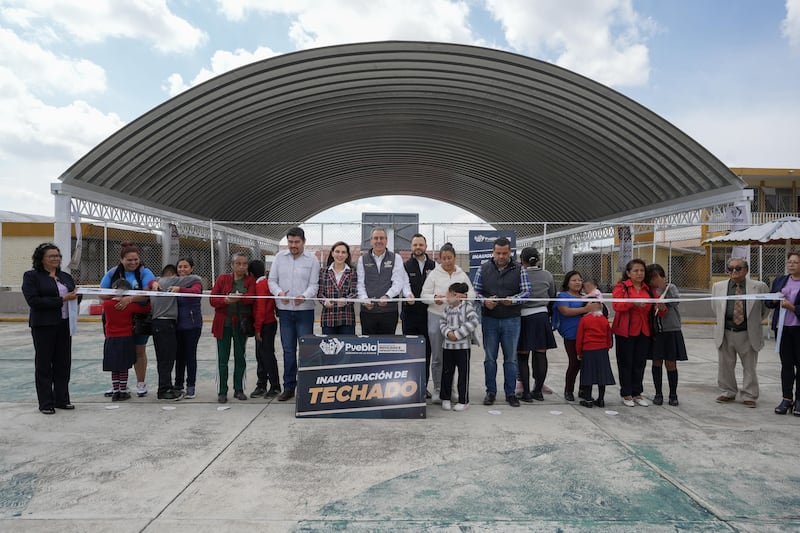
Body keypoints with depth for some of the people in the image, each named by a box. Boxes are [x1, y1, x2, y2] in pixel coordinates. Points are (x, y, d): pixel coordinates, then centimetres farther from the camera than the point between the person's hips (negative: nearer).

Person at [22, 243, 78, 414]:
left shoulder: (66, 276, 13)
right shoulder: (31, 276, -4)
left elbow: (74, 296, 18)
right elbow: (33, 301, -15)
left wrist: (76, 296, -6)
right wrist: (61, 300, -19)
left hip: (64, 324, 5)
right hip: (43, 326, -5)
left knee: (63, 363, 9)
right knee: (44, 364, 4)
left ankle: (62, 400, 19)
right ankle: (46, 404, 11)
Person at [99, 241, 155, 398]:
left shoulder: (145, 272, -6)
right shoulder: (112, 273, 3)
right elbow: (101, 293, 1)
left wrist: (130, 299, -31)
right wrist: (113, 295, -19)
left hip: (139, 318, -2)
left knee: (139, 350, 8)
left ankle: (141, 383, 20)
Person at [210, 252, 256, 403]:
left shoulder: (251, 280, 4)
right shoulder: (222, 278, 3)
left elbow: (251, 297, -13)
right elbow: (213, 299, -4)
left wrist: (238, 297, -31)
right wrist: (226, 300, -22)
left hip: (241, 324, 1)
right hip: (224, 324, -1)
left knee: (240, 357, 9)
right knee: (222, 359, 2)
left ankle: (239, 390, 20)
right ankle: (222, 392, 11)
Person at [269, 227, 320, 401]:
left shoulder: (312, 260, -2)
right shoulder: (280, 257, 7)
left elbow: (314, 285, -6)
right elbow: (272, 280, 7)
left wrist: (304, 296, -26)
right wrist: (279, 293, -13)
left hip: (305, 310, -3)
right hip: (284, 310, 3)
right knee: (288, 349, 10)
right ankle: (289, 387, 19)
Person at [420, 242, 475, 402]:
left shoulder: (462, 275, 10)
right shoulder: (434, 274, 2)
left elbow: (472, 294, 8)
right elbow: (424, 295, 0)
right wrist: (435, 298, -21)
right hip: (437, 317, -2)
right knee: (437, 356, 2)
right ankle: (437, 389, 12)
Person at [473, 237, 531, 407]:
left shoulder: (519, 269, 2)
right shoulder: (483, 268, 4)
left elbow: (526, 291, -1)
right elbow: (476, 291, 5)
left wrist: (512, 300, -19)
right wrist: (485, 301, -14)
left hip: (511, 320, 0)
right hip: (489, 319, 1)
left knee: (511, 358, 6)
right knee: (490, 358, 7)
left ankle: (510, 393, 17)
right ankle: (490, 392, 19)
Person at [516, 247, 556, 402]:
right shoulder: (547, 275, 1)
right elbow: (552, 296, 11)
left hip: (524, 317, -3)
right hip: (542, 316, 3)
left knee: (522, 356, 5)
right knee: (541, 355, 8)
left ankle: (526, 392, 5)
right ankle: (538, 391, 16)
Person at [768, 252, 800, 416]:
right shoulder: (779, 280, 11)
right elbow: (768, 303, 13)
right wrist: (775, 300, -6)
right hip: (782, 328, 4)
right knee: (786, 364, 7)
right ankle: (786, 399, 13)